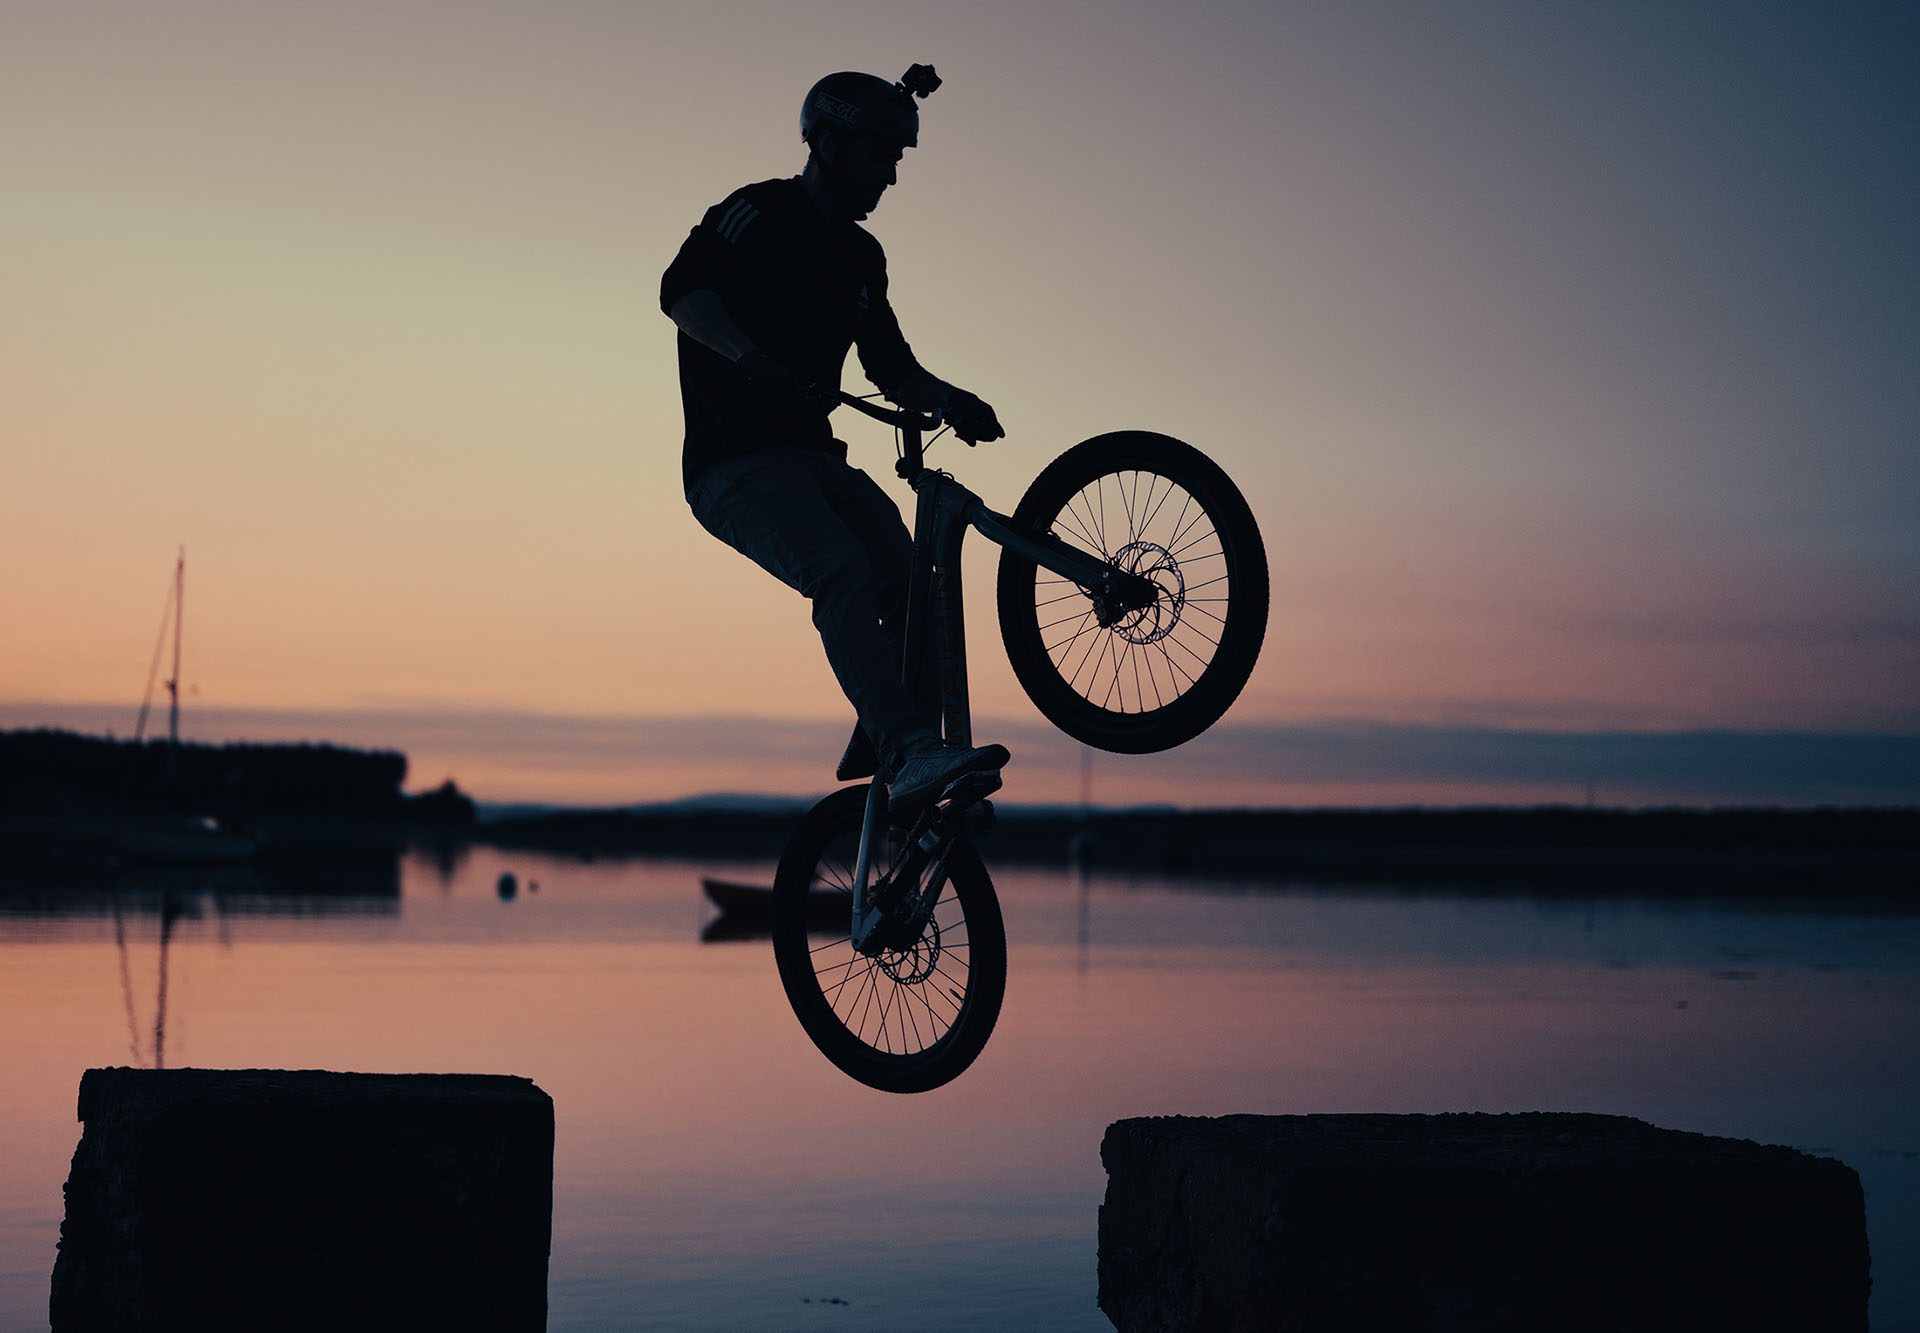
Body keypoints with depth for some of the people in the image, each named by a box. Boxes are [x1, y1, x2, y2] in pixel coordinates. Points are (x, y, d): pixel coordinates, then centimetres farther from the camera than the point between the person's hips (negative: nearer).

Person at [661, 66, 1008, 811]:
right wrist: (750, 356, -39)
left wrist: (949, 401, 0)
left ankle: (876, 762, -2)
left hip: (816, 459, 8)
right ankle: (909, 751, -42)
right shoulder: (759, 214, -5)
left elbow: (889, 366, 21)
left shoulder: (861, 256, 18)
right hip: (738, 464, -8)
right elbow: (682, 289, -22)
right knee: (846, 576, -30)